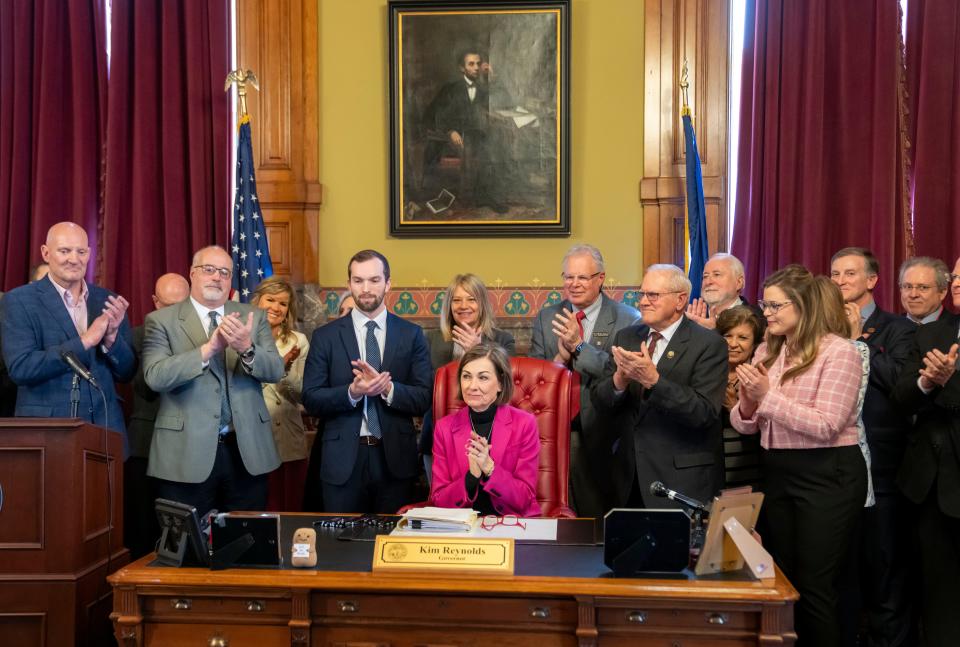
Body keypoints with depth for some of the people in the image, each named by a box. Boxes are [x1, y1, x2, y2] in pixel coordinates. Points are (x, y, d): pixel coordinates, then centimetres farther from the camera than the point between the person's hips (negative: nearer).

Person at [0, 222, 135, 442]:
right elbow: (19, 368, -14)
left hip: (106, 427, 3)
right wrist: (85, 341, -17)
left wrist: (111, 337, -12)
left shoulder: (108, 301, 7)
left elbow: (126, 374, 7)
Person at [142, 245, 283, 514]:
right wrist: (209, 348, -24)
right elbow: (155, 376, -14)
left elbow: (276, 371, -3)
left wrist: (247, 348, -23)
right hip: (186, 453, -2)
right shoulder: (161, 320, 0)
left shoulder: (253, 317, 8)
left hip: (247, 452, 3)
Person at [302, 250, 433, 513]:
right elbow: (311, 399, -2)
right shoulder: (325, 336, 3)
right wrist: (352, 392, -19)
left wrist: (387, 387, -19)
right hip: (343, 459, 0)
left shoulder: (411, 334, 3)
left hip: (395, 458, 1)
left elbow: (424, 399, -1)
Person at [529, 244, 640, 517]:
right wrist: (560, 356, -15)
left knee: (602, 514, 6)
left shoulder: (627, 319, -5)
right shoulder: (546, 318, 8)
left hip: (602, 435, -3)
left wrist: (579, 346, -23)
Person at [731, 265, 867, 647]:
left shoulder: (839, 351, -11)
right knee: (780, 579, 15)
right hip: (776, 473, 7)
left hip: (826, 476, -7)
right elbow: (745, 427, 9)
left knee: (814, 586, 1)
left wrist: (768, 395, -21)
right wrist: (748, 403, -13)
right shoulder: (767, 351, 8)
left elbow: (825, 426, -19)